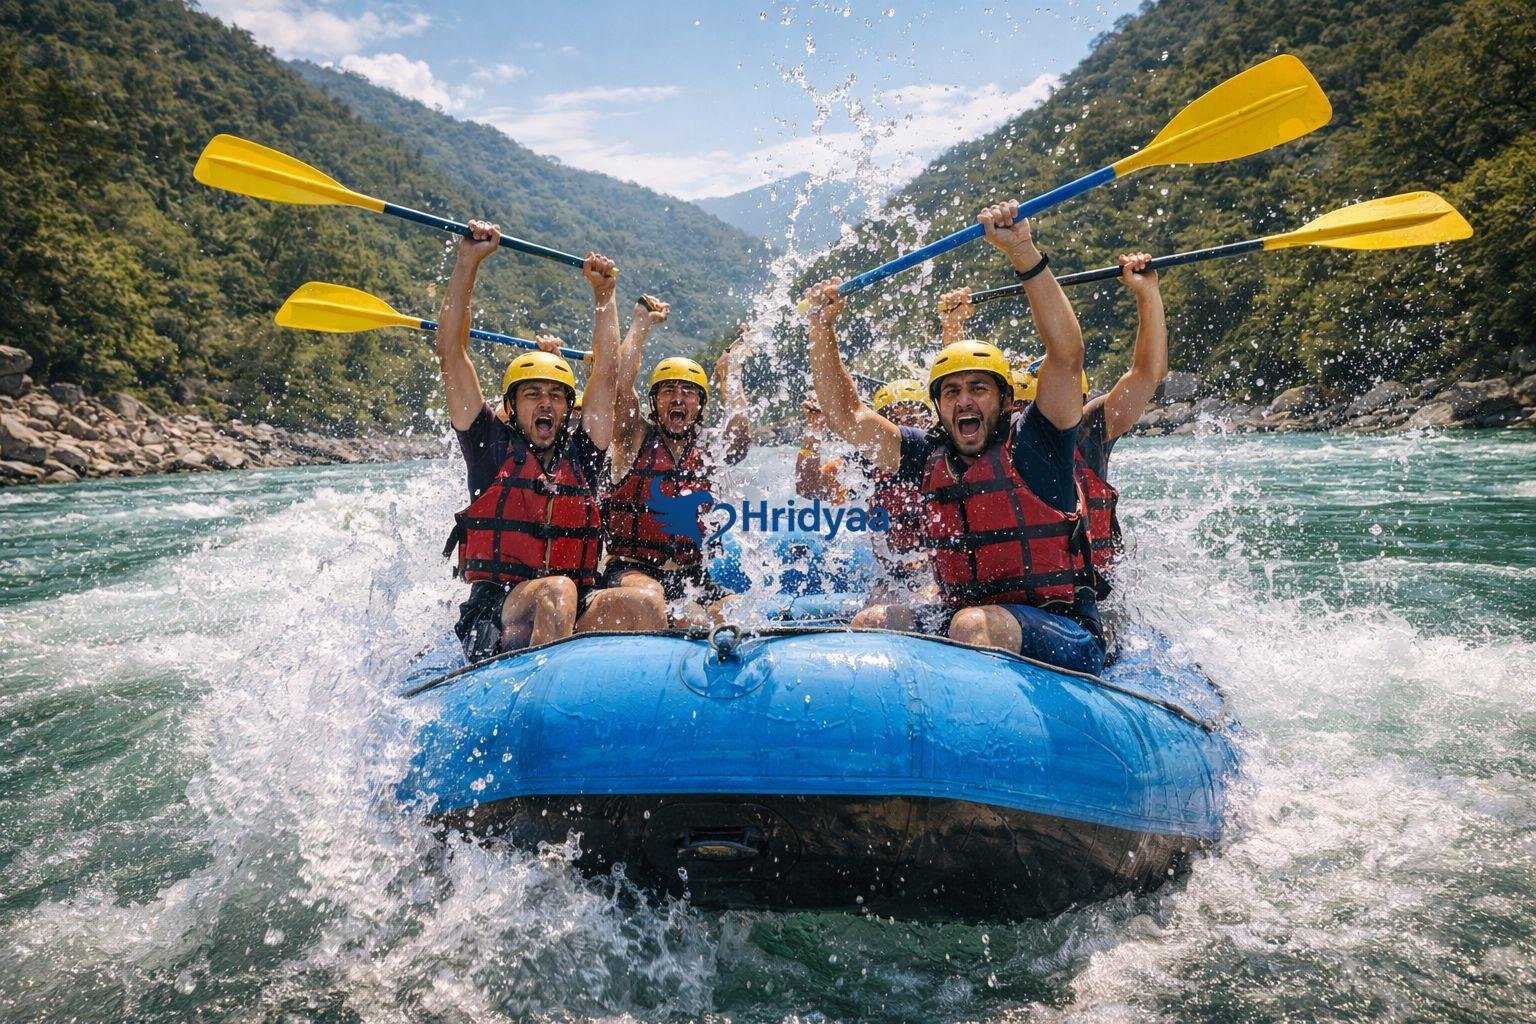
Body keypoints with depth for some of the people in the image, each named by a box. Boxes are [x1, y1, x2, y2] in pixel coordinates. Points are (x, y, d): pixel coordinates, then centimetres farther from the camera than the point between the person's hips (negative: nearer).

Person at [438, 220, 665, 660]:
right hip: (495, 617, -3)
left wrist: (603, 294, 23)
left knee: (642, 607, -26)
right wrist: (468, 261, 5)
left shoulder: (582, 455, 17)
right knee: (555, 591, -35)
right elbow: (451, 353, 7)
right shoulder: (491, 446, 10)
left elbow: (605, 373, 21)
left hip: (574, 621, 3)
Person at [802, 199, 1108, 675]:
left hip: (1062, 636, -5)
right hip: (958, 619, 6)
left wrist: (1022, 252, -25)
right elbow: (845, 414, 13)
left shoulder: (1033, 442, -4)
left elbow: (1066, 354, -18)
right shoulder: (928, 457, 9)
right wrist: (821, 330, 4)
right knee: (873, 622, -16)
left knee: (975, 626, -34)